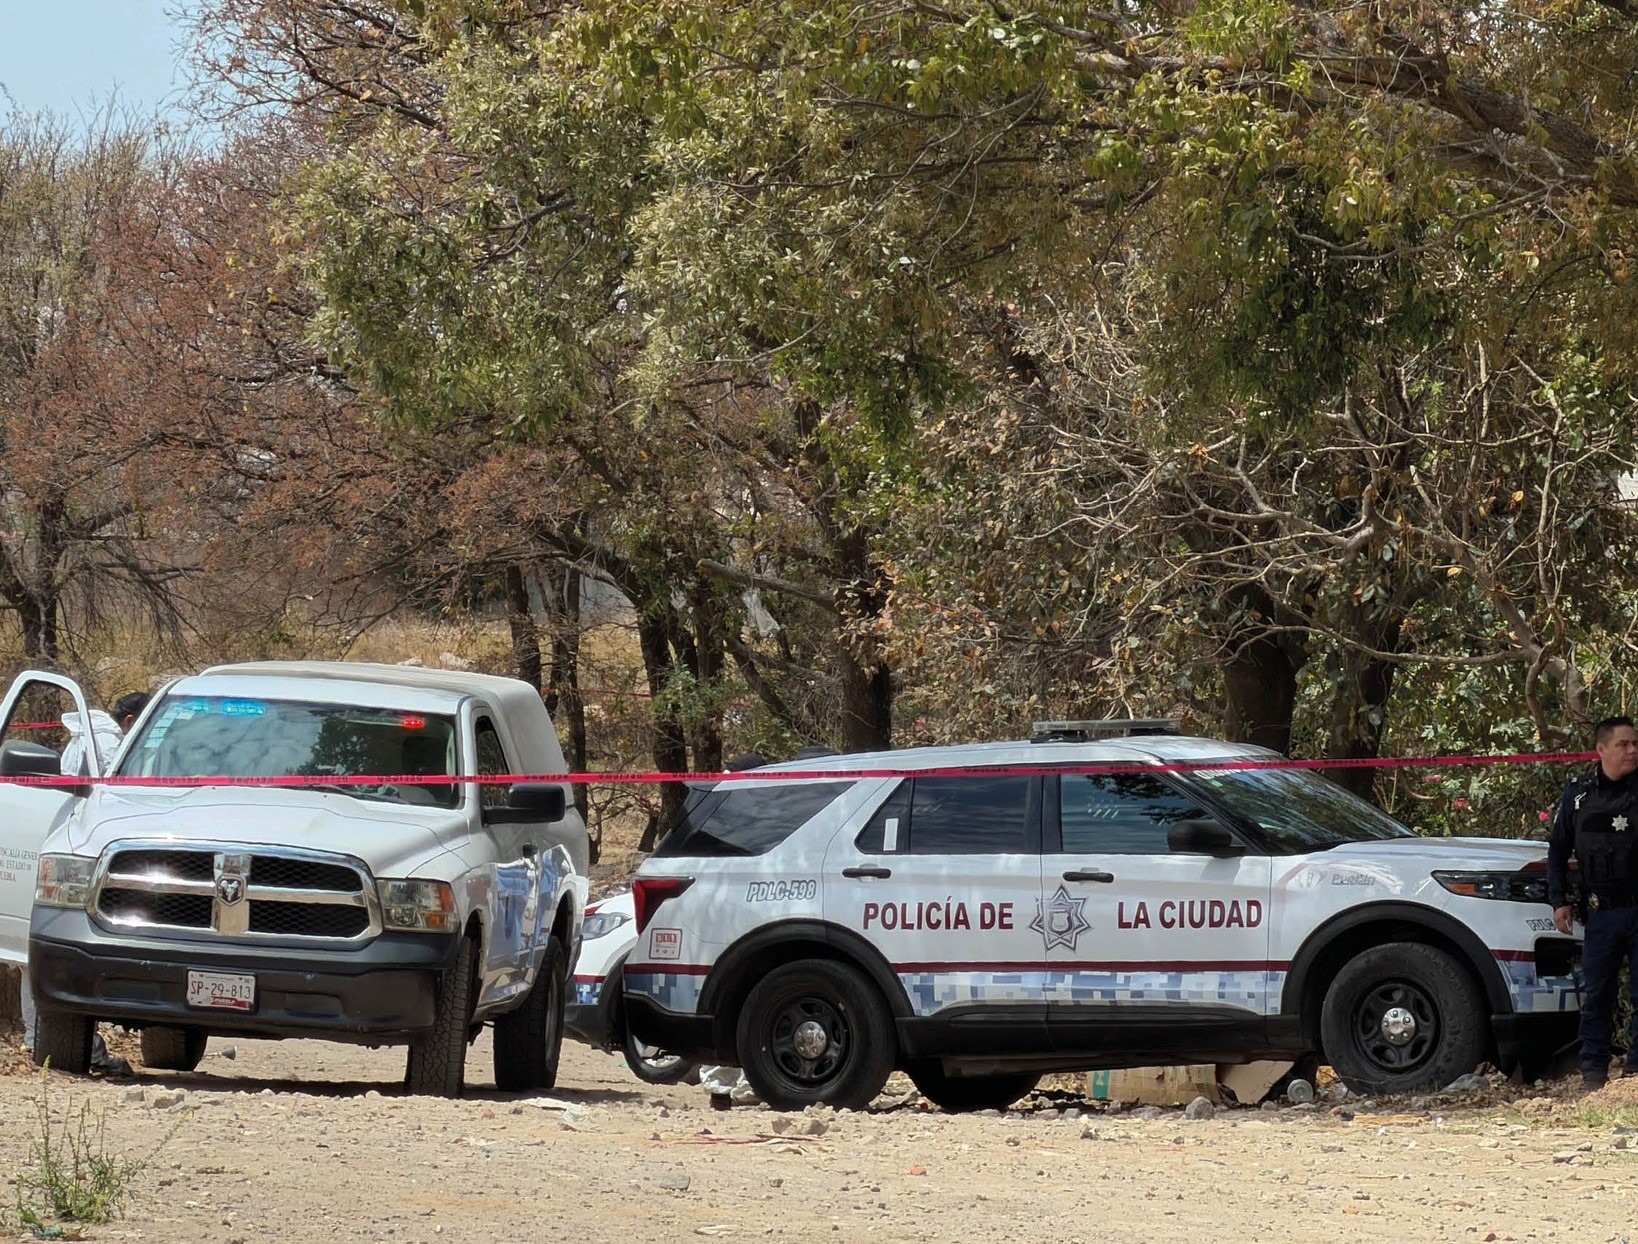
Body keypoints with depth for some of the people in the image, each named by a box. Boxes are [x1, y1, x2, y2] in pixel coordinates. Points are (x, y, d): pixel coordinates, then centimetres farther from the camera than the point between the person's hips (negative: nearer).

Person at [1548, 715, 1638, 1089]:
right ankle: (1594, 1069, 8)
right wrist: (1559, 901, 7)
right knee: (1596, 994, 3)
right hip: (1601, 914, 1)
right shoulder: (1578, 794, 8)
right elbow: (1558, 851, 16)